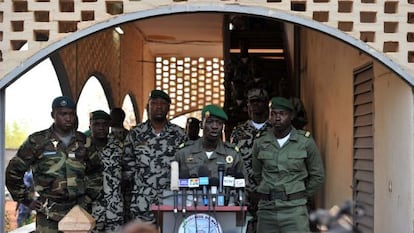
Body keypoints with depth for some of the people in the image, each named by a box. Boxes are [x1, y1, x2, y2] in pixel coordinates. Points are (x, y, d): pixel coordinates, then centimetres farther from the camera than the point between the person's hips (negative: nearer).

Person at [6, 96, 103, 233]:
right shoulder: (37, 141, -1)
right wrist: (27, 201, 3)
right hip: (49, 214, -3)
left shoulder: (83, 141, 8)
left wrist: (89, 196, 12)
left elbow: (96, 171, 22)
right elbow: (13, 173, 4)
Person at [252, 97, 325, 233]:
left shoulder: (306, 142, -2)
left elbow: (317, 176, 8)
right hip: (266, 209, 3)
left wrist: (300, 196, 10)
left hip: (294, 209, -3)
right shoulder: (260, 143, 5)